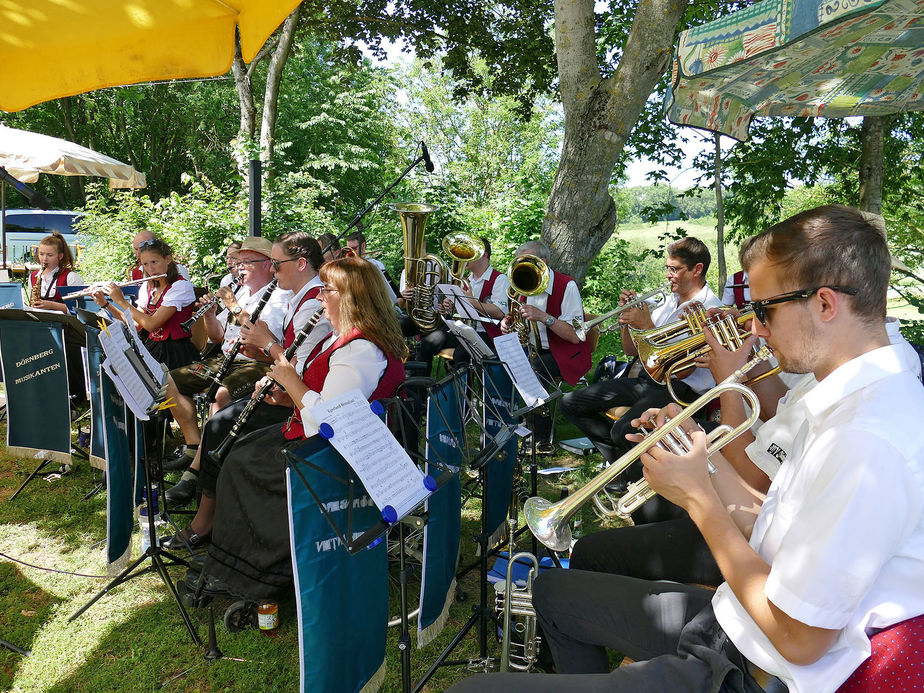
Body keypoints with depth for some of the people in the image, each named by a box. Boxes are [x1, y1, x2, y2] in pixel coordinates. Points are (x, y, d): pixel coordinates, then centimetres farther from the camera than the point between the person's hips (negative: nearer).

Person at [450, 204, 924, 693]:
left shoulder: (868, 441, -29)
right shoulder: (854, 399, 4)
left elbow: (797, 640, -23)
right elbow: (774, 531, 7)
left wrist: (699, 497, -16)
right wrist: (703, 457, -2)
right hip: (727, 616, 10)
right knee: (552, 589, 25)